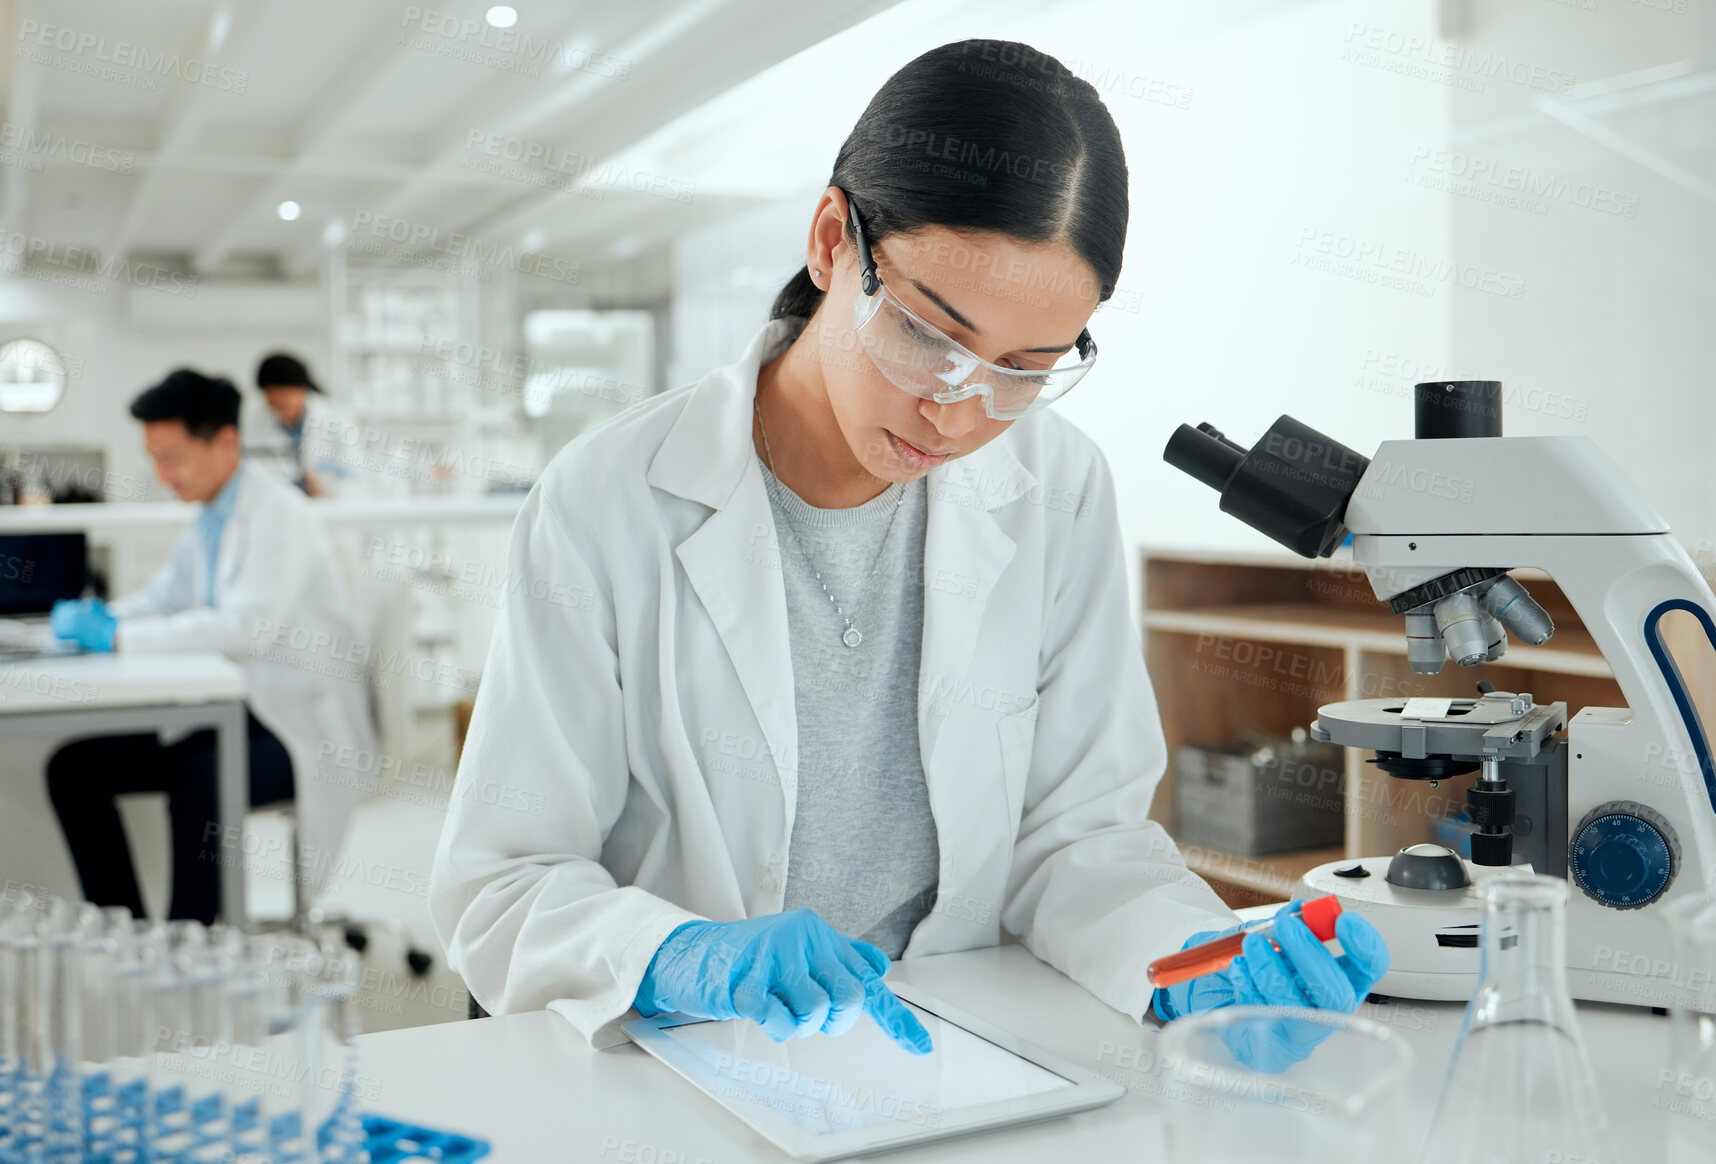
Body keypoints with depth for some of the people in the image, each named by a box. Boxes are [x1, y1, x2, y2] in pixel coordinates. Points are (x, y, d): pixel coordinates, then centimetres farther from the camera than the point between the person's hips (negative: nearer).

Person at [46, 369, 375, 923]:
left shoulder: (278, 515, -15)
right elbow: (162, 597, 22)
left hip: (305, 726, -9)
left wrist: (122, 637, -26)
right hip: (230, 715, 9)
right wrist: (98, 618, -1)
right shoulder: (209, 520, 13)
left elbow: (248, 627, -28)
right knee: (73, 767, -1)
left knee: (198, 781, -36)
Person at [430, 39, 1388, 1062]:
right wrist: (683, 958, -28)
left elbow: (1077, 830, 1)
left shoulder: (1059, 491, -2)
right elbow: (497, 888, -10)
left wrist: (1194, 965, -18)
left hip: (965, 1069, 2)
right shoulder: (609, 507, -11)